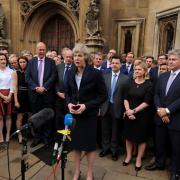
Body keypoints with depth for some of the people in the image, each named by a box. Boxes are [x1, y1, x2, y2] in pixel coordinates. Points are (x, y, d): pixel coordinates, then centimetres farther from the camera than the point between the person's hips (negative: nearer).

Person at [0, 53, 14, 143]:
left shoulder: (11, 71, 7)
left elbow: (12, 85, 3)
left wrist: (9, 96, -9)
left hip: (9, 96, 2)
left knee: (8, 116, 7)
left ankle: (8, 135, 15)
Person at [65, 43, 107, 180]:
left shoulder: (95, 73, -13)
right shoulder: (71, 72, 2)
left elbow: (103, 95, -10)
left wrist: (86, 106, -19)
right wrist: (69, 103, -8)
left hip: (89, 114, -4)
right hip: (74, 113, 4)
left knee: (89, 144, 8)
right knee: (76, 143, 14)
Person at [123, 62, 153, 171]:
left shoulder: (149, 85, -7)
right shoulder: (130, 82, 2)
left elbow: (147, 102, -13)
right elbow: (126, 98, 1)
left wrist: (134, 111, -17)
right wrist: (128, 110, -13)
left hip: (142, 115, -3)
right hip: (129, 114, 3)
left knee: (141, 137, 10)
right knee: (128, 135, 13)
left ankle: (139, 159, 28)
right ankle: (128, 156, 33)